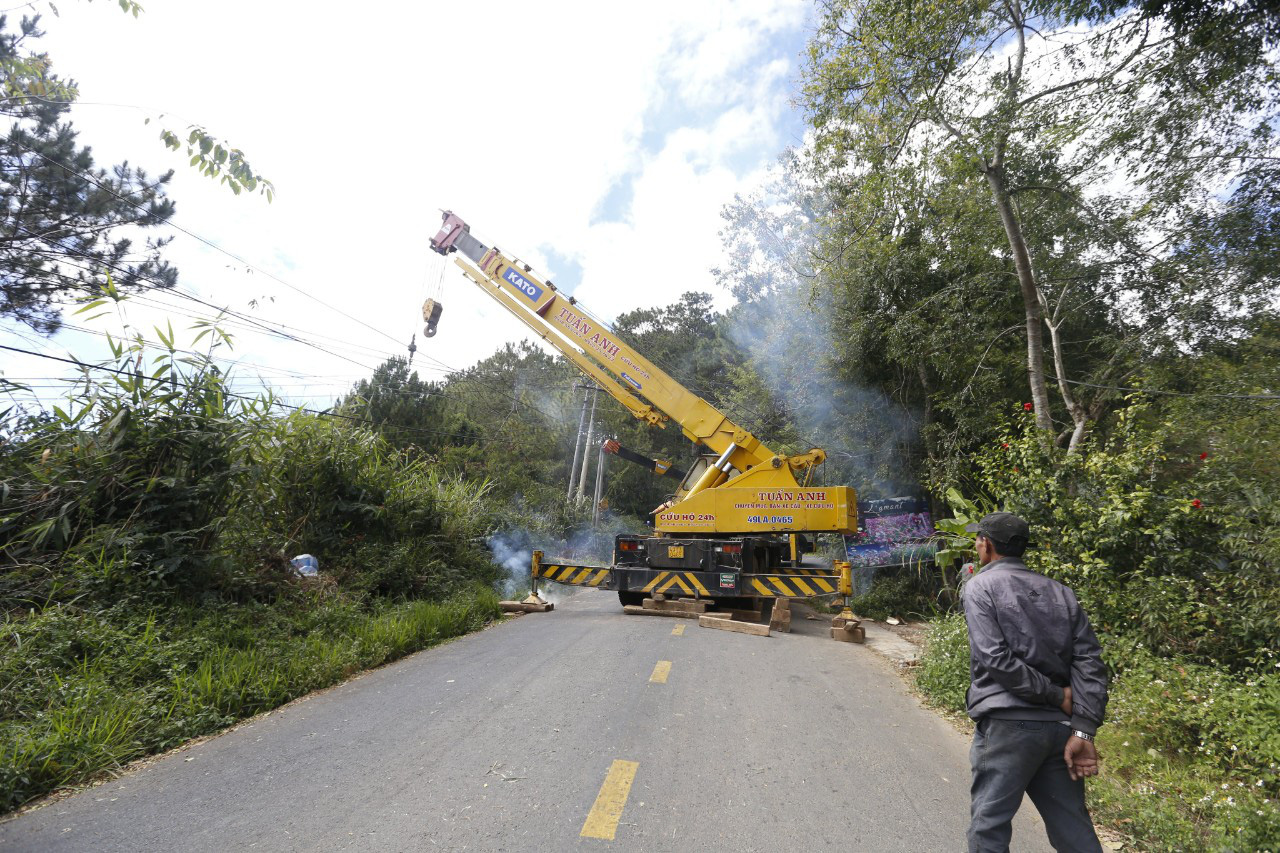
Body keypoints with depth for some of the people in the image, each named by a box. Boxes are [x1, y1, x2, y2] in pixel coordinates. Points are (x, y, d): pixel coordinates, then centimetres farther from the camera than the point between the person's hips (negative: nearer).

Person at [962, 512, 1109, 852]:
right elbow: (1090, 662, 2)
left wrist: (1057, 695, -6)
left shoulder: (980, 585, -6)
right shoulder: (1060, 592, 10)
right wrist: (1083, 730, -2)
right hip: (1061, 726, 6)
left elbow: (995, 659, -17)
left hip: (1008, 724, -6)